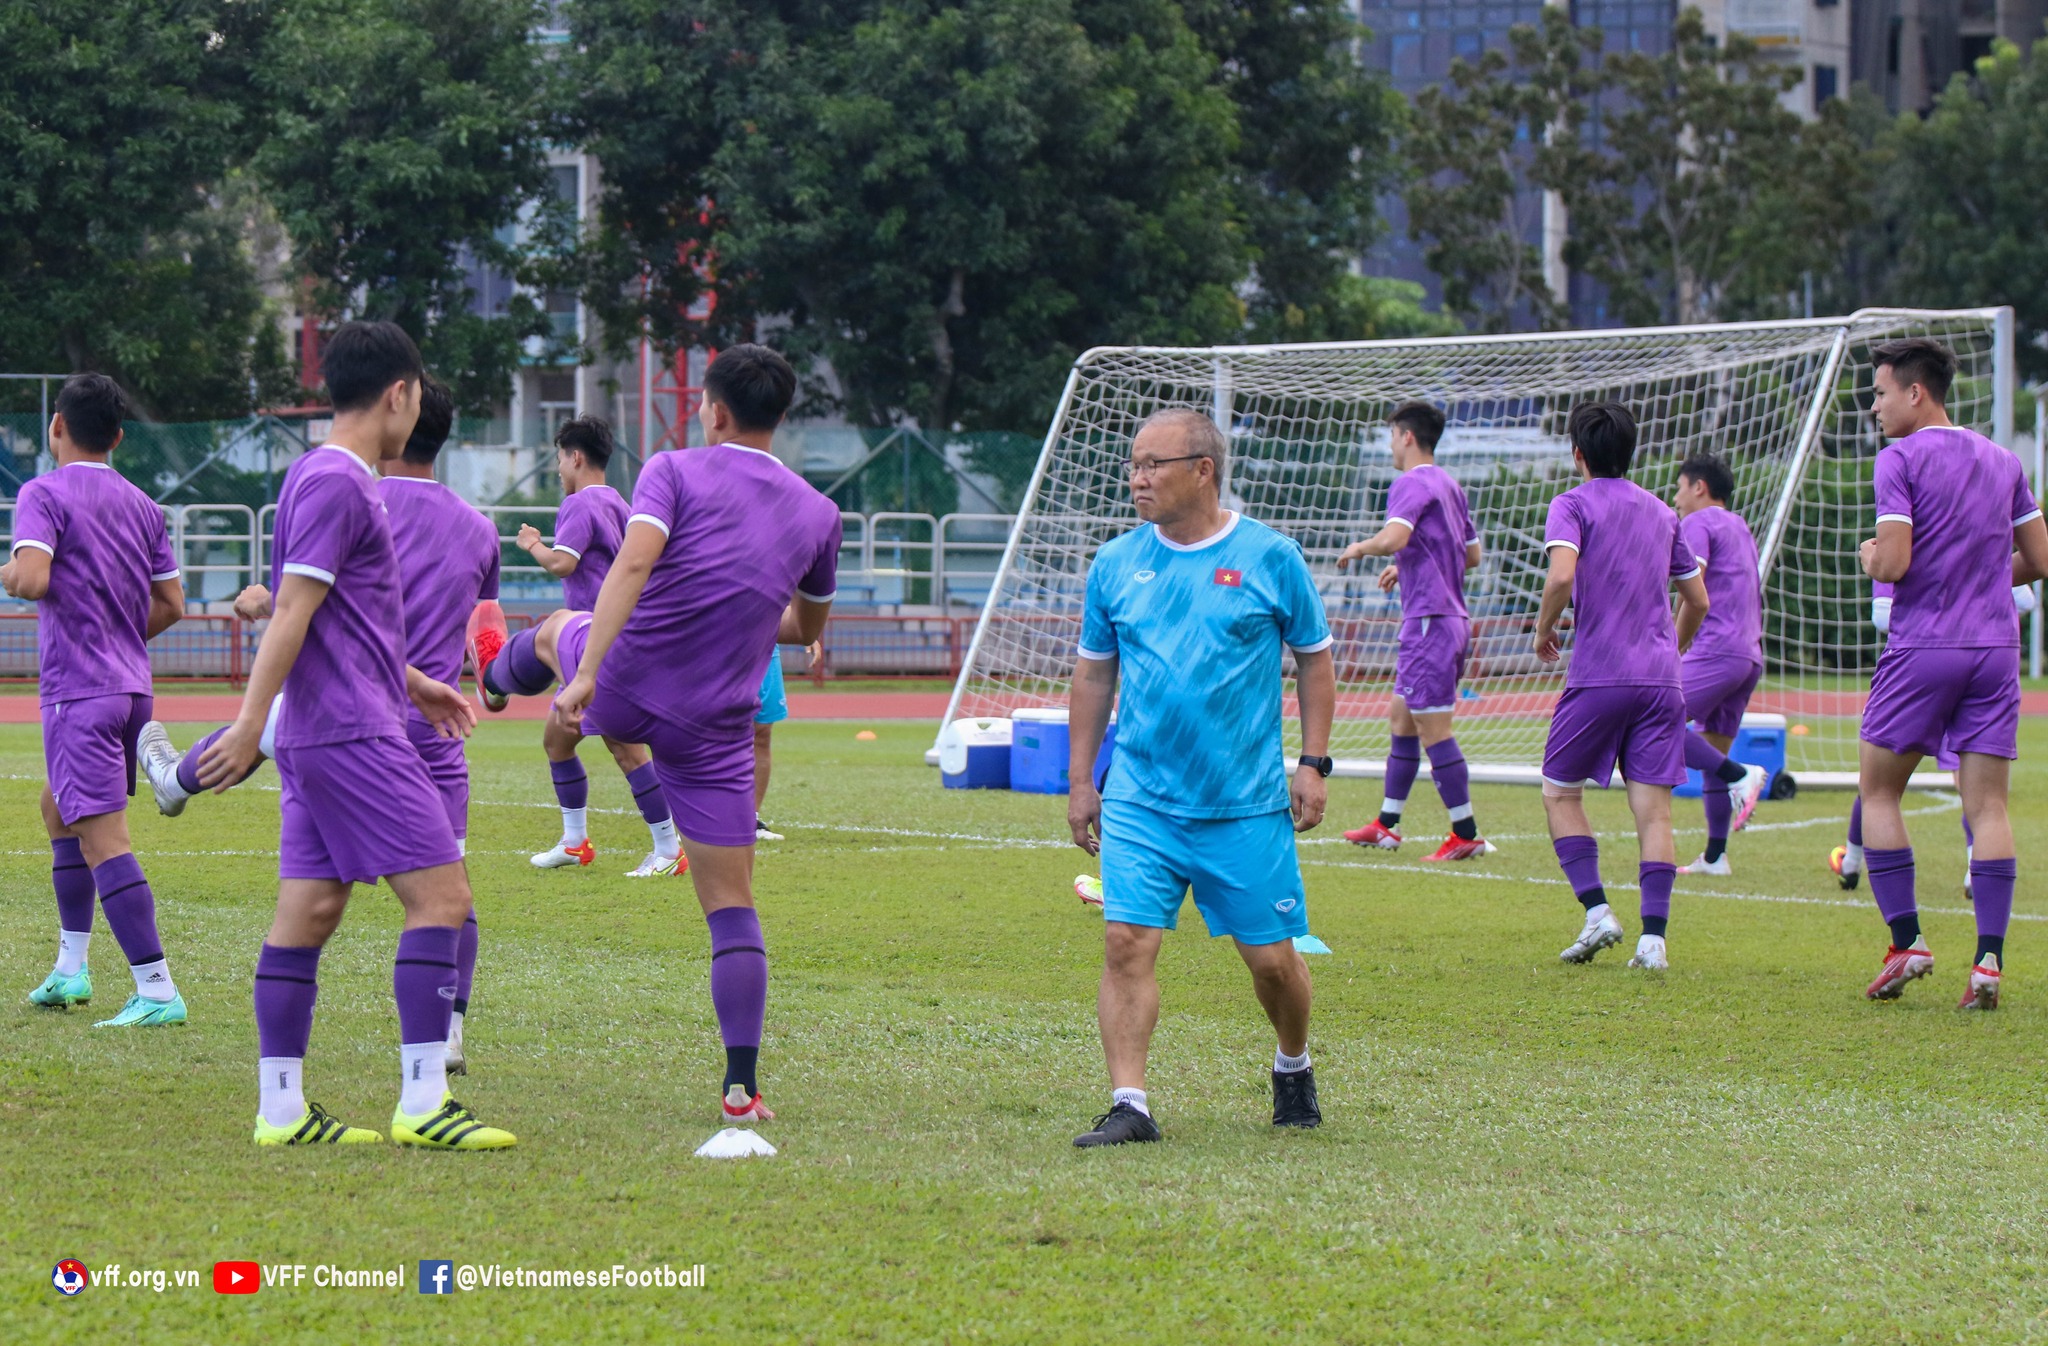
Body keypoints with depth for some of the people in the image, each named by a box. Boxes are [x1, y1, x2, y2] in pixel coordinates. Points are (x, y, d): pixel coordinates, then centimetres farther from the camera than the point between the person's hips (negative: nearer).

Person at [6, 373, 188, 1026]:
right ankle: (71, 968, 27)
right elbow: (170, 605, 13)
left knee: (104, 842, -10)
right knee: (59, 810, 25)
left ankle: (157, 990, -17)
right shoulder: (142, 506, 12)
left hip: (79, 691, -8)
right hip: (132, 685, 8)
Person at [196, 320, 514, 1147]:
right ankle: (423, 1101, -11)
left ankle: (281, 1108, 8)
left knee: (310, 909, 8)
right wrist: (250, 723, -22)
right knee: (441, 894, -9)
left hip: (317, 738, 10)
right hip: (353, 735, -10)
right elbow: (292, 611, -18)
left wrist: (410, 683, 34)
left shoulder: (329, 479, 18)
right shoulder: (337, 484, -13)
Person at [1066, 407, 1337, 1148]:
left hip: (1248, 806, -2)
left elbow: (1315, 659, 6)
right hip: (1141, 802, 2)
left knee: (1271, 958, 5)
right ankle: (1129, 1106, -10)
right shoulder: (1115, 565, 4)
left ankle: (1294, 1065, 34)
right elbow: (1094, 672, 13)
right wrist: (1080, 780, 10)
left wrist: (1313, 763, 0)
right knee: (1127, 941, -12)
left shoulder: (1270, 558, -3)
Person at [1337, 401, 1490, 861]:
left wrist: (1360, 548, -10)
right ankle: (1386, 826, 23)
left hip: (1430, 620, -10)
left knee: (1432, 728, -7)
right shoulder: (1450, 486, 16)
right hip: (1452, 616, 10)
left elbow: (1393, 538, -30)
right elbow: (1471, 554, 24)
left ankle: (1466, 834, -7)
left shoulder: (1412, 485, -12)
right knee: (1401, 719, 17)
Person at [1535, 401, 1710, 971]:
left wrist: (1544, 629, -1)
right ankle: (1653, 939, -9)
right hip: (1660, 680, 4)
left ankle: (1597, 911, -2)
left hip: (1598, 677, -4)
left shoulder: (1573, 505, -1)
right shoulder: (1662, 512, 16)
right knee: (1653, 810, 0)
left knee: (1560, 791, 12)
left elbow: (1561, 576, -19)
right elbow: (1697, 599, 21)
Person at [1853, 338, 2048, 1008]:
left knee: (1879, 791, 10)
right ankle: (1988, 958, -9)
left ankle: (1906, 939, 0)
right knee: (1987, 806, 1)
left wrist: (1868, 554, 6)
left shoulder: (1900, 460, -7)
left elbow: (1893, 563, -15)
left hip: (1921, 650, -5)